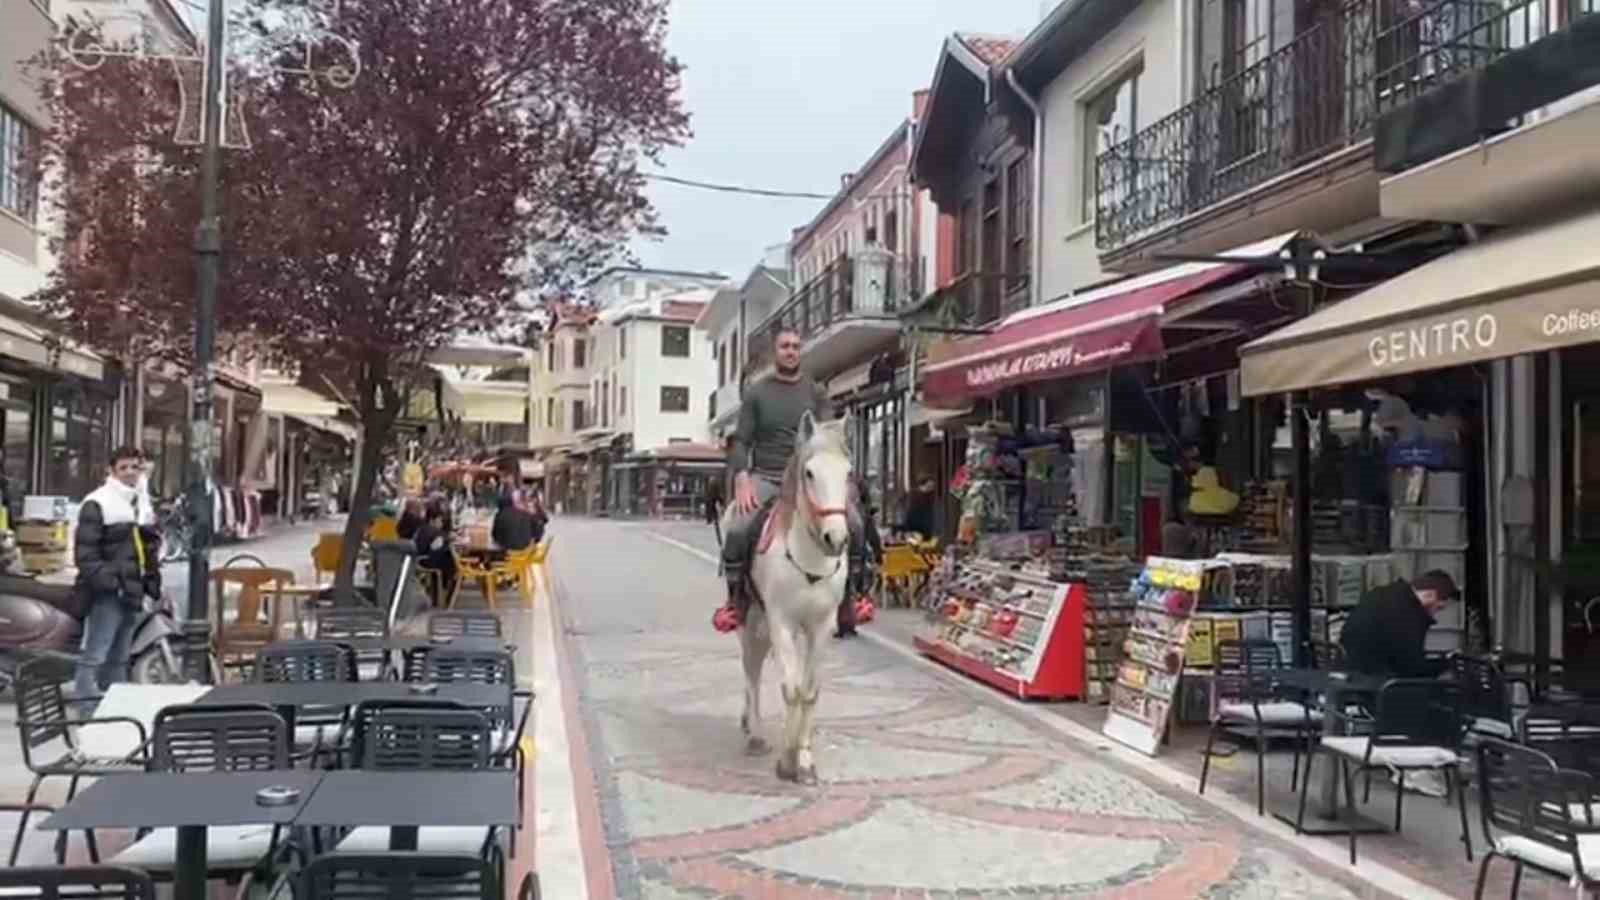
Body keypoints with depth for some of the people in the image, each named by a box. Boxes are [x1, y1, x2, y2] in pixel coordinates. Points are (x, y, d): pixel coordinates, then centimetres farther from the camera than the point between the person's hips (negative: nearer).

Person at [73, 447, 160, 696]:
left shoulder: (144, 505, 18)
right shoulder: (97, 503, -8)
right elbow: (85, 549, -14)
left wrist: (153, 579, 14)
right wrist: (100, 578, -21)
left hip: (132, 592, 8)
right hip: (108, 592, -8)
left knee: (119, 659, 15)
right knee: (94, 656, -10)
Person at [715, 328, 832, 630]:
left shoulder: (816, 393, 11)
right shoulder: (756, 393, 8)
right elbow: (740, 441, 3)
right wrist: (742, 479, -14)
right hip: (764, 478, -1)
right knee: (737, 531, -28)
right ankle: (736, 597, -5)